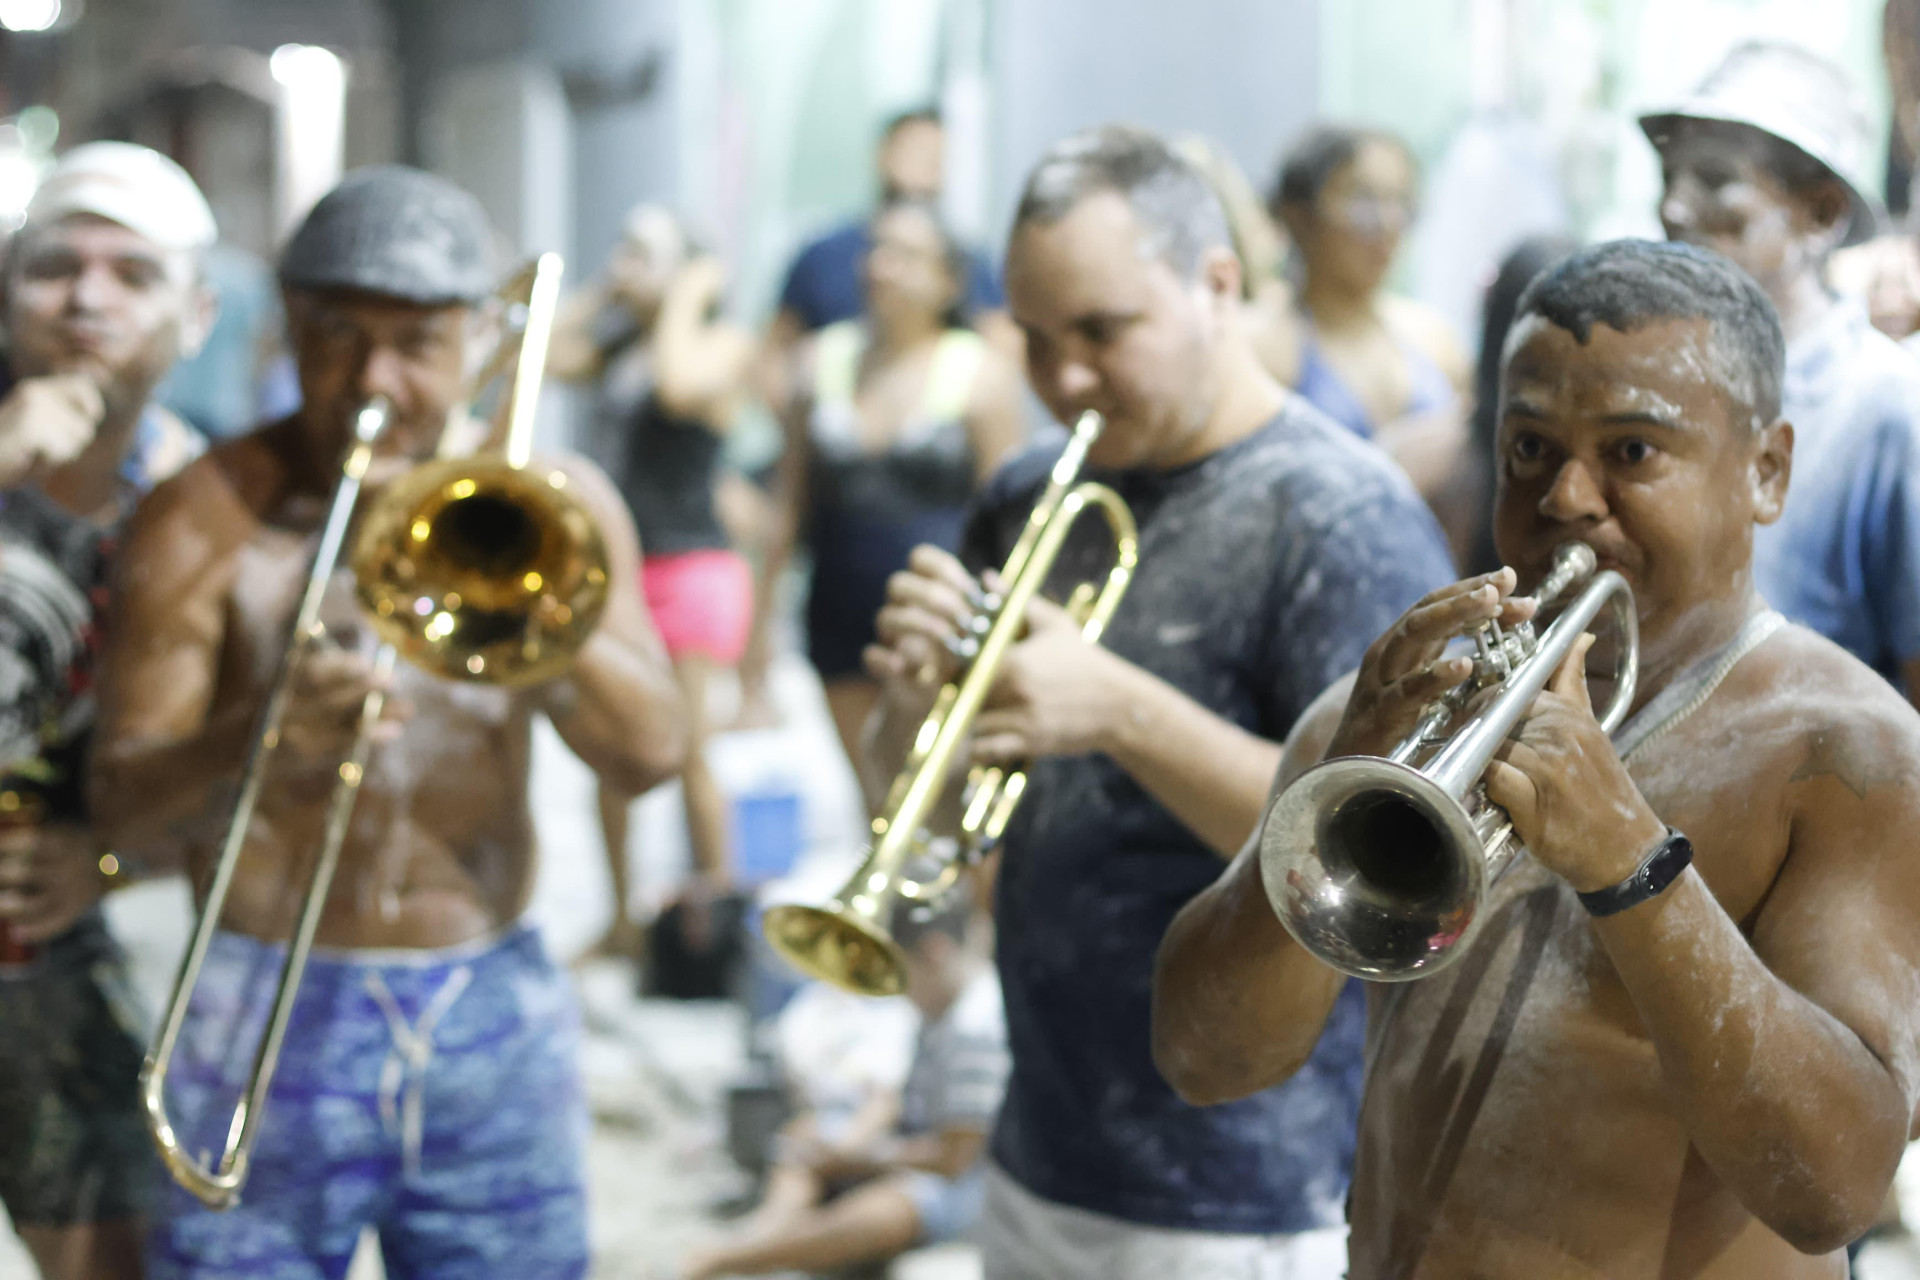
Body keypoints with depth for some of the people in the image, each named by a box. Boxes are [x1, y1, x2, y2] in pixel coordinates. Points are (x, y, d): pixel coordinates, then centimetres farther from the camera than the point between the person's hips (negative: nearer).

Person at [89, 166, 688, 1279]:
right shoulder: (208, 518, -6)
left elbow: (651, 751, -6)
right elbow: (127, 807, -9)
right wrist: (262, 735, -29)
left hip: (496, 1014, 3)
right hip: (274, 1021, -2)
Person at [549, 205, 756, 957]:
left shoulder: (723, 342, -7)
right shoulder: (619, 344, 14)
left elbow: (678, 383, -27)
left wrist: (685, 299, -13)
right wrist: (601, 293, 11)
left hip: (690, 567, -7)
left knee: (685, 754, -5)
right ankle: (623, 918, 18)